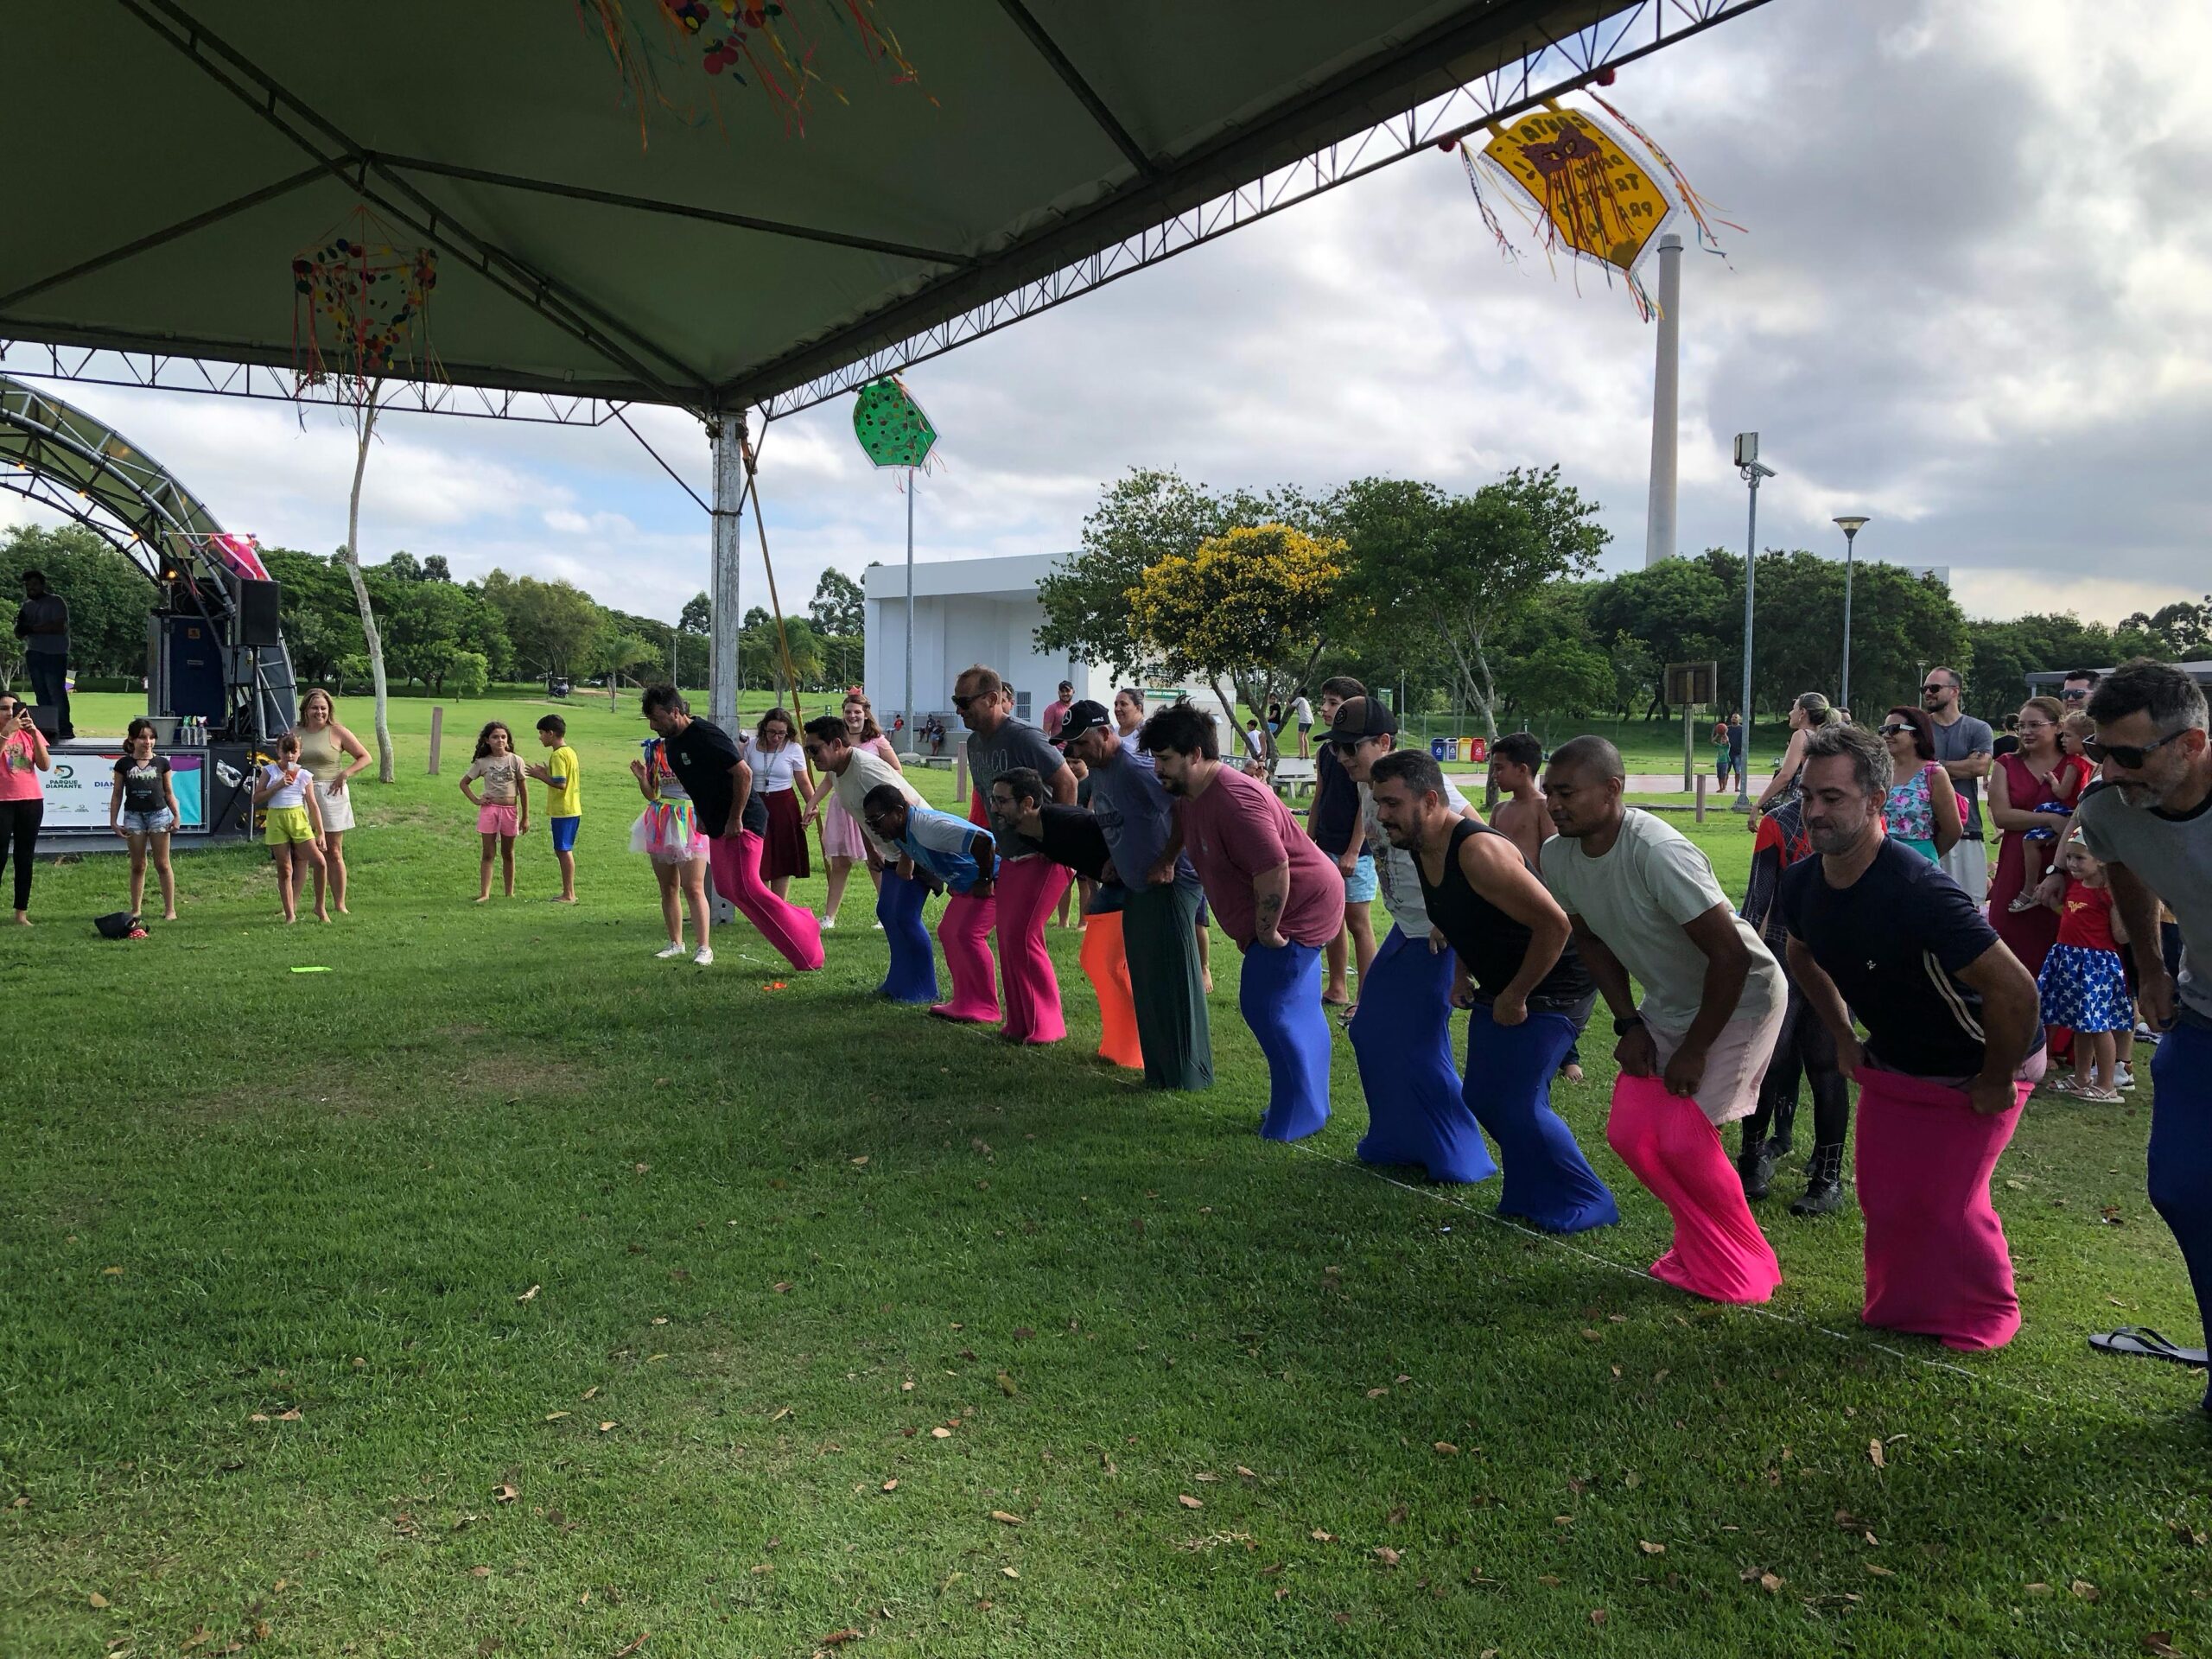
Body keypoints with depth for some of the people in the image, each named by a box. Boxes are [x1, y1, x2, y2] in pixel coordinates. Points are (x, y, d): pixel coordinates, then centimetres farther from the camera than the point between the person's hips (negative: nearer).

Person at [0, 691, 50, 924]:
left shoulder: (30, 733, 8)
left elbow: (45, 766, -3)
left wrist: (34, 734, -12)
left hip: (31, 801, 3)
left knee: (24, 858, 6)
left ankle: (21, 913, 11)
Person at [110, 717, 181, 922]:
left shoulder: (161, 762, 3)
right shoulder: (124, 764, 3)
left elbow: (169, 792, 8)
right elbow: (117, 794, 7)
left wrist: (176, 815, -3)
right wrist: (113, 821, 4)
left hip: (159, 813, -1)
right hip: (133, 815, 1)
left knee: (162, 864, 2)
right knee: (137, 866, 8)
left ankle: (170, 909, 6)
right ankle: (135, 909, 15)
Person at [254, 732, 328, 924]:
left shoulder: (304, 775, 5)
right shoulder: (269, 771, 5)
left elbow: (313, 805, 5)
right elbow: (256, 799, 0)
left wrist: (320, 832, 0)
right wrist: (278, 785, -12)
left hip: (299, 819, 0)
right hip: (276, 819, 0)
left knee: (319, 860, -13)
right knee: (284, 870, 3)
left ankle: (320, 907, 2)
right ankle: (290, 914, 9)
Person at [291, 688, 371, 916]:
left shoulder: (337, 732, 0)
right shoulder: (295, 732, 8)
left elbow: (365, 757, 1)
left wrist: (345, 773, -12)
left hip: (330, 795, -2)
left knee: (333, 853, 4)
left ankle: (339, 904, 11)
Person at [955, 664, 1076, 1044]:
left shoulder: (1023, 737, -19)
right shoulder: (975, 742, 8)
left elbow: (1067, 783, -17)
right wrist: (998, 840, 16)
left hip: (1043, 855, -9)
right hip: (1010, 854, 9)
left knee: (1020, 938, -10)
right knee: (1008, 938, 10)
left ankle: (1044, 1026, 2)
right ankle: (1020, 1023, 20)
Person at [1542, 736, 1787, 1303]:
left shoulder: (1658, 852, -32)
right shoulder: (1557, 857, -10)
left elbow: (1731, 955, -29)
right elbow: (1591, 940, 8)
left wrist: (1694, 1052, -22)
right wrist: (1628, 1023, -1)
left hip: (1743, 996, -7)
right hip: (1668, 1003, 7)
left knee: (1683, 1136, -14)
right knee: (1629, 1133, -1)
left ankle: (1744, 1268, 11)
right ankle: (1702, 1248, 22)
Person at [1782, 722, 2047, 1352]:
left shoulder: (1918, 891, -36)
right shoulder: (1803, 882, -12)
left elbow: (2015, 990, -36)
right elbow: (1804, 956, 12)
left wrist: (1995, 1084, -23)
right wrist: (1843, 1038, 8)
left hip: (1976, 1069, -6)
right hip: (1894, 1062, 6)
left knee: (1944, 1200, -3)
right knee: (1884, 1196, 7)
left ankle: (1985, 1317, 23)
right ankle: (1897, 1308, 30)